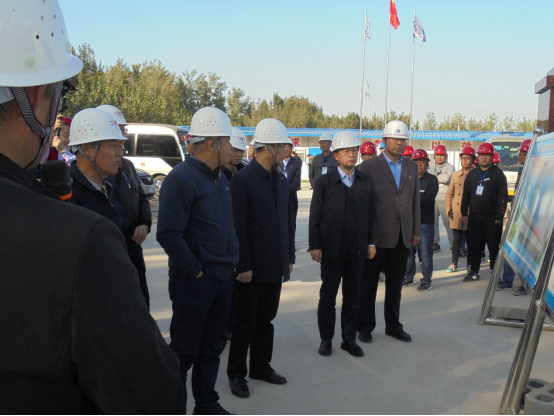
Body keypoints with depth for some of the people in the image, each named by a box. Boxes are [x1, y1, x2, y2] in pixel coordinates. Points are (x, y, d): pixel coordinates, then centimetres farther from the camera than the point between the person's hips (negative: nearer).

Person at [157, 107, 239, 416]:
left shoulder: (221, 179, 10)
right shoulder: (181, 179, -17)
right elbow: (169, 234, -23)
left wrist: (232, 261, 10)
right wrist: (195, 271, -17)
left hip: (224, 278, 8)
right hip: (194, 282, -8)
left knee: (213, 347, 19)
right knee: (185, 351, 5)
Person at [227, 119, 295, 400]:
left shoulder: (281, 180, 9)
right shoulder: (243, 180, -12)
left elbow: (287, 221, 12)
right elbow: (238, 226, -14)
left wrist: (289, 258, 10)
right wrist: (244, 266, -16)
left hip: (276, 267, 6)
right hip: (252, 269, -6)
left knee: (266, 320, 17)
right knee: (245, 324, 6)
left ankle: (261, 366, 32)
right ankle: (236, 374, 20)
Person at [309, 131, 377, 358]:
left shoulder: (365, 182, 6)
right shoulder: (325, 182, -3)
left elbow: (370, 214, 8)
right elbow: (315, 216, -4)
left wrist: (372, 242, 4)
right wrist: (315, 246, -8)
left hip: (357, 249, 3)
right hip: (332, 248, -2)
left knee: (353, 297, 11)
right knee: (328, 296, 8)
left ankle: (349, 339, 23)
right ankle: (326, 339, 21)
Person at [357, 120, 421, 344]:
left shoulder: (411, 167, 11)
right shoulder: (369, 166, -5)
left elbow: (415, 199, 13)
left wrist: (416, 231, 11)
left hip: (402, 237, 4)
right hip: (376, 236, -4)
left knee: (395, 284, 13)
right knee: (369, 283, 7)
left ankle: (393, 326, 26)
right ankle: (365, 326, 20)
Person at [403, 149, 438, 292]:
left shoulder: (432, 180, 2)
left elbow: (429, 198, -11)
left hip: (426, 222, -3)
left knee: (425, 253, 0)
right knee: (408, 251, 8)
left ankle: (427, 280, 8)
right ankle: (408, 277, 20)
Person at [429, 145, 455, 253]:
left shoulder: (450, 168, 3)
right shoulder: (431, 169, 18)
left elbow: (446, 178, -15)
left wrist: (435, 177, -4)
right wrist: (440, 179, -5)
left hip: (444, 200, -4)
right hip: (432, 200, 4)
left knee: (448, 222, -4)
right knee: (433, 222, 6)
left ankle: (453, 243, 6)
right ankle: (436, 243, 14)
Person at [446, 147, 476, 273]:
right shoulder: (456, 175, 13)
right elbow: (450, 193, 16)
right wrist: (448, 207, 4)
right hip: (456, 212, 3)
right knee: (457, 239, 7)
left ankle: (470, 264, 14)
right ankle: (454, 264, 12)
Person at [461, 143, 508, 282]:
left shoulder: (498, 174, -1)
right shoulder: (472, 174, 14)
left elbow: (502, 197, -6)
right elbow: (466, 195, 17)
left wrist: (499, 217, -12)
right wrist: (464, 213, 9)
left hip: (491, 218, -5)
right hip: (474, 217, 5)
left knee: (493, 247, 0)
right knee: (473, 245, 7)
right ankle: (474, 272, 17)